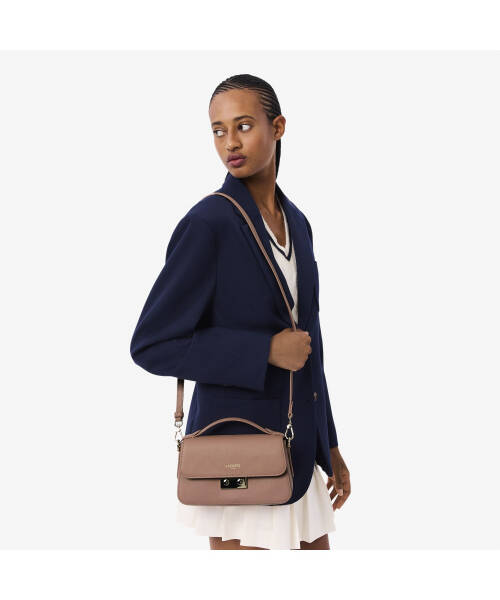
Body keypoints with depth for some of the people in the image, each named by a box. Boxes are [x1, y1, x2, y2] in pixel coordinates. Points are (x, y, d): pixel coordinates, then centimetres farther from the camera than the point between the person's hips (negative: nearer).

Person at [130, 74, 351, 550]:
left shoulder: (295, 223, 8)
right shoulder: (207, 223, -13)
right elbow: (151, 345, -15)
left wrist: (330, 447, 16)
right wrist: (265, 351, -19)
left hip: (298, 451, 7)